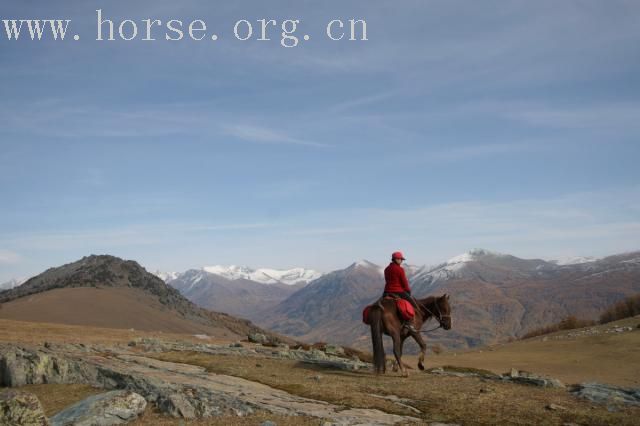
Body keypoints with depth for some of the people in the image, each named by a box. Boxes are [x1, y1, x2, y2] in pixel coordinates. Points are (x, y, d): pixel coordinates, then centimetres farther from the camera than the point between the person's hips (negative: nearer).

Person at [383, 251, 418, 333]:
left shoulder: (386, 269, 11)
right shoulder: (400, 269, -12)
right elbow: (404, 282, -8)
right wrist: (408, 290, 9)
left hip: (387, 292, 7)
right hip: (399, 292, -7)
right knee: (414, 305, 2)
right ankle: (409, 323, -9)